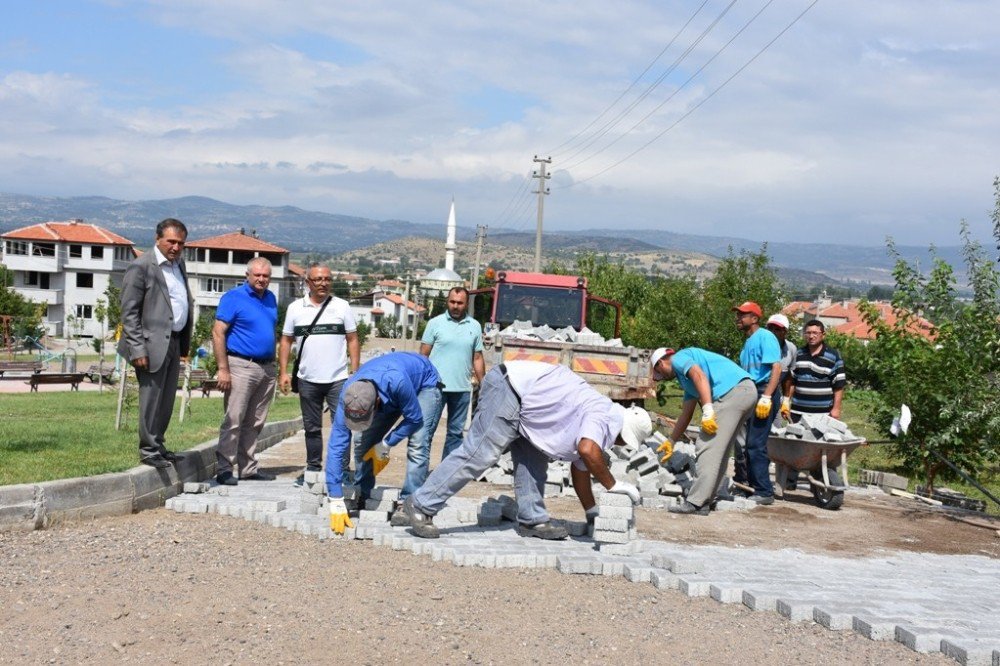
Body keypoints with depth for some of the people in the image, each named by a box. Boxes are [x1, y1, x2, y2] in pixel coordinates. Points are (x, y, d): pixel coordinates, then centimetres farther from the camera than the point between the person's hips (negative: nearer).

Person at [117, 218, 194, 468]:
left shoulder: (178, 263, 14)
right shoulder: (141, 267, -10)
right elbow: (129, 312, -12)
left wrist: (185, 343, 14)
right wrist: (138, 350, -17)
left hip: (174, 342, 8)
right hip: (153, 344, -8)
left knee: (167, 400, 13)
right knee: (151, 398, -3)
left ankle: (158, 445, 24)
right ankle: (148, 450, 5)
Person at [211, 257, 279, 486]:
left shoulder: (271, 299, 14)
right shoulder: (233, 298, -6)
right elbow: (218, 333, -11)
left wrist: (274, 366, 16)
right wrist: (223, 369, -16)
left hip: (267, 368, 7)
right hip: (241, 366, -7)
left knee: (254, 424, 11)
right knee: (233, 421, -7)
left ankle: (248, 468, 18)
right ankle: (224, 469, -3)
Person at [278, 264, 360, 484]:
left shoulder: (342, 306, 4)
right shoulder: (295, 308, 6)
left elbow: (353, 340, 5)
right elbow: (286, 341, 9)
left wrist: (355, 373, -3)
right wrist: (283, 372, 1)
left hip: (338, 379, -2)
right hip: (308, 380, 2)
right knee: (312, 428, 11)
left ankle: (343, 470, 1)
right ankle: (313, 469, 21)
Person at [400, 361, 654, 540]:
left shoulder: (593, 419, 19)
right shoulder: (603, 415, -11)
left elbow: (580, 467, 28)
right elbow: (588, 451, -32)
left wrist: (592, 512, 30)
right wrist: (614, 485, -18)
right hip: (507, 388, -10)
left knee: (532, 461, 11)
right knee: (477, 454, -12)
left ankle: (532, 519, 12)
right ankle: (421, 505, -12)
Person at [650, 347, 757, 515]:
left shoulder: (678, 358, 7)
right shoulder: (685, 377, 33)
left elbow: (700, 375, -14)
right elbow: (686, 414, 39)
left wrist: (707, 411, -22)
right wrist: (671, 441, 47)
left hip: (732, 391, -10)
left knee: (707, 447, -10)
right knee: (719, 451, 14)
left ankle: (696, 503, -12)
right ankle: (705, 501, 17)